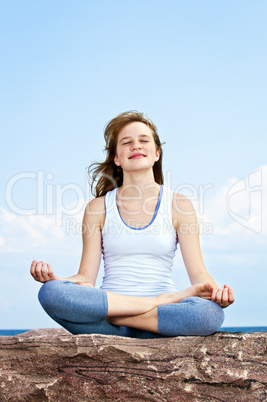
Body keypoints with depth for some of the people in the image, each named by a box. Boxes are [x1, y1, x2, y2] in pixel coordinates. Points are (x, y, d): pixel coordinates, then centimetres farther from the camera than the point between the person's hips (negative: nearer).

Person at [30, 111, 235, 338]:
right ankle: (158, 302, -21)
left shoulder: (178, 205, 9)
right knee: (50, 292, -30)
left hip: (165, 305, 0)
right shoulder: (98, 208, 10)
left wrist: (215, 291, -20)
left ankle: (104, 315, -20)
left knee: (211, 312, -34)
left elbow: (198, 272, 3)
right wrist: (54, 278, -16)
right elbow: (86, 277, 5)